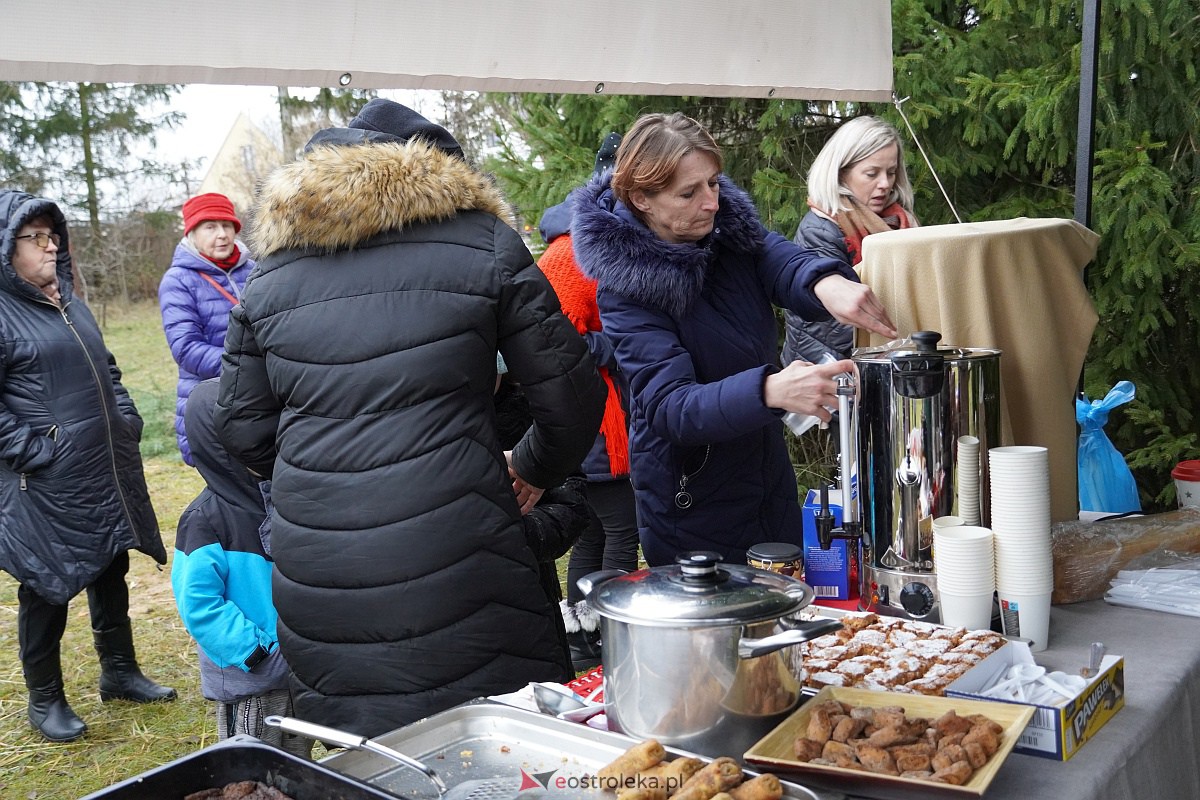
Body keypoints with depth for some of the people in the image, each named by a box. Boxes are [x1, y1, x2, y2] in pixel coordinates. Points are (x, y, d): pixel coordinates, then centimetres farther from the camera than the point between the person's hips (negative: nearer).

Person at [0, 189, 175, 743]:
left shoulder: (69, 304, 13)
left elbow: (107, 371, 24)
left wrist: (126, 420, 12)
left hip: (107, 474, 8)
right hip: (46, 486, -8)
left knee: (112, 573, 17)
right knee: (47, 590, 5)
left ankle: (119, 672, 33)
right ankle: (45, 700, 22)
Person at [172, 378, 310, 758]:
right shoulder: (205, 519, -19)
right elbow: (198, 604, -21)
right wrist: (257, 650, -21)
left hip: (300, 667, 6)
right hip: (247, 682, -6)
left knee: (298, 766, 22)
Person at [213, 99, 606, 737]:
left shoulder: (269, 273, 10)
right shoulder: (485, 246, 1)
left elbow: (241, 431, 14)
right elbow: (572, 397, 2)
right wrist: (532, 471, 21)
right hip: (448, 559, -3)